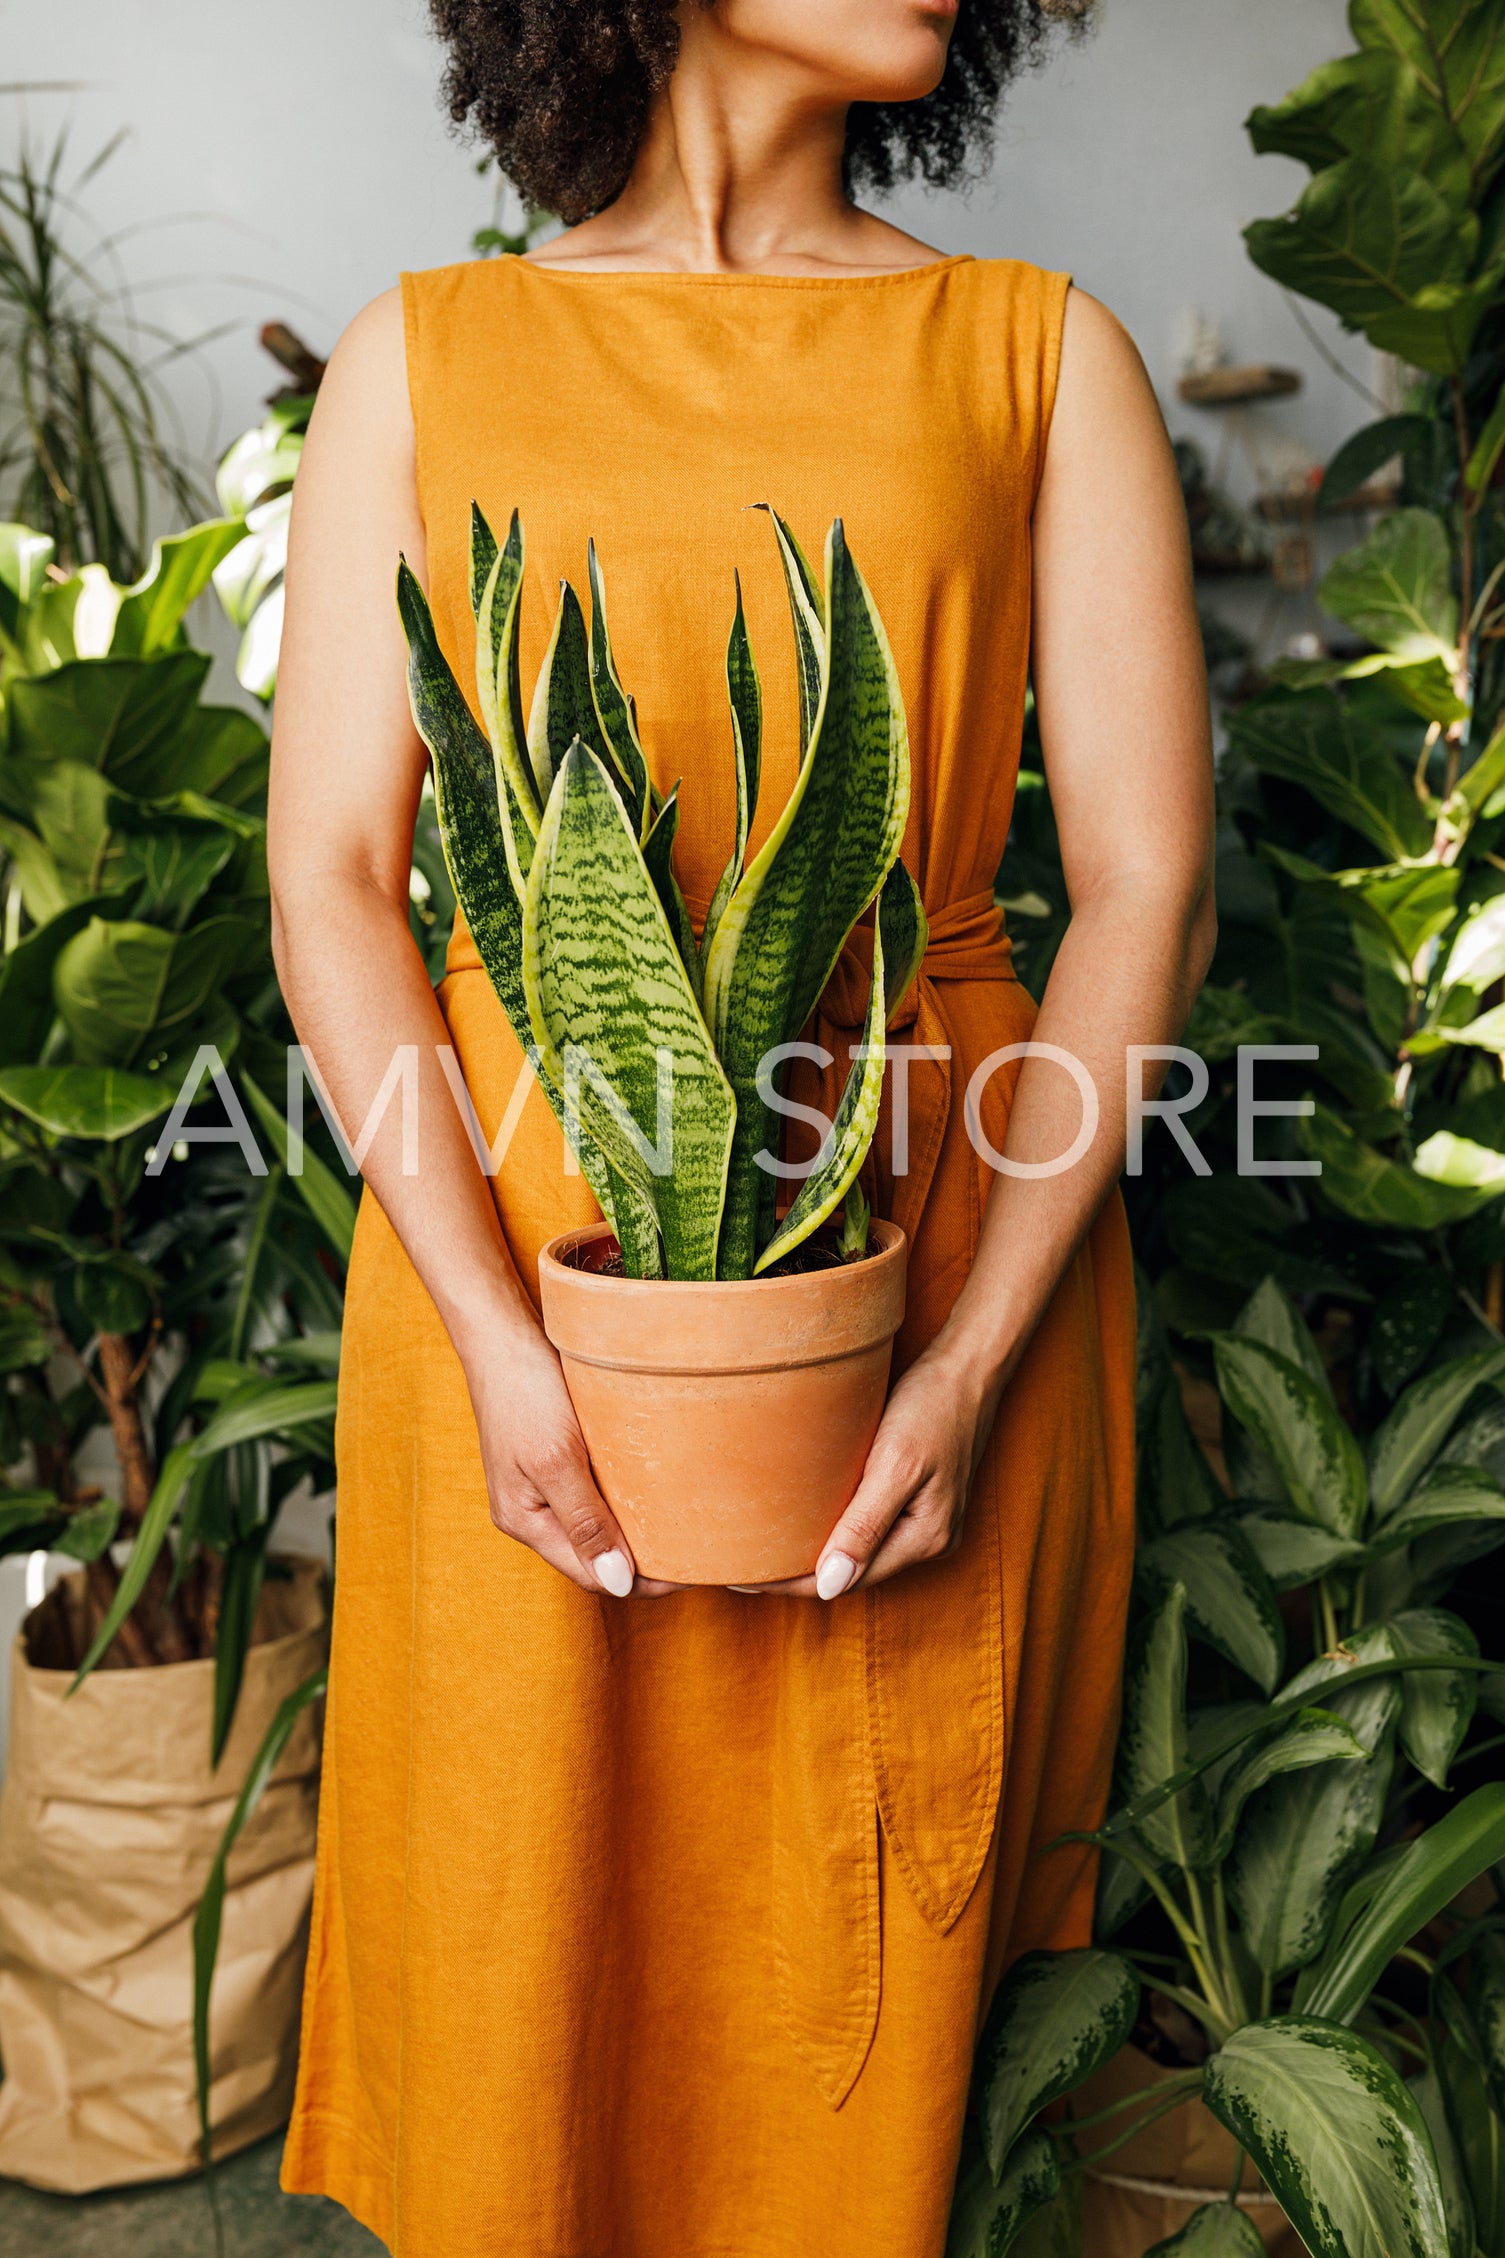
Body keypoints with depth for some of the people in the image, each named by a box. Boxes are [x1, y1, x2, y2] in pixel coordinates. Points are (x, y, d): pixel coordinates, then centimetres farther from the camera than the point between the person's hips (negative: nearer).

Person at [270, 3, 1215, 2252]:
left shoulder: (1045, 352, 7)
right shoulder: (430, 356, 7)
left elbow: (1150, 879, 0)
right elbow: (332, 877, 0)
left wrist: (976, 1353, -11)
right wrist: (492, 1327, -12)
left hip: (944, 1248, 1)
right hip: (512, 1241, 0)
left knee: (861, 1982, 9)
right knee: (526, 1930, 9)